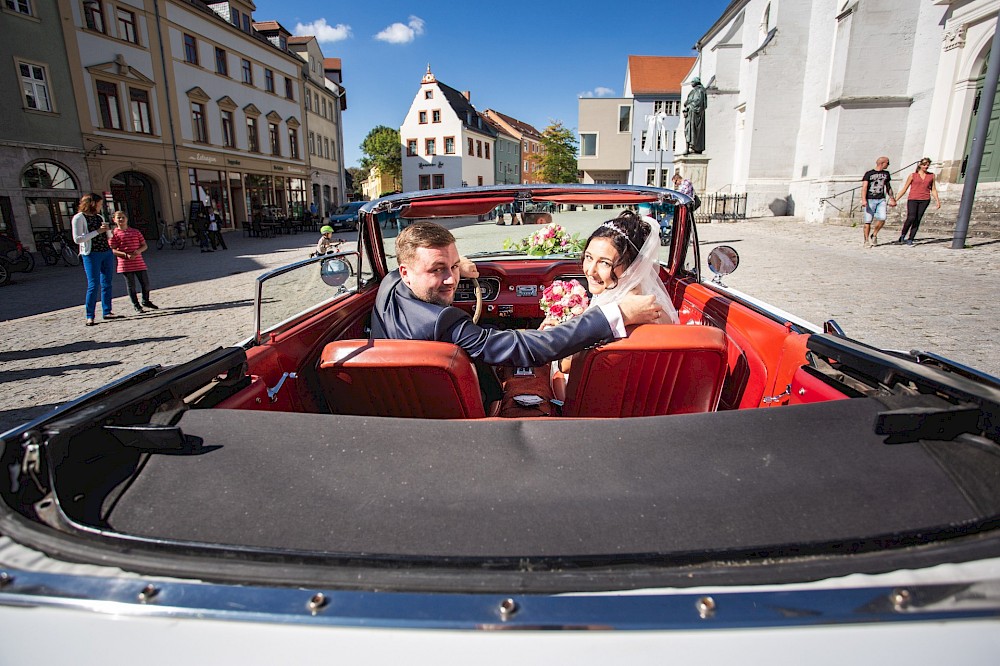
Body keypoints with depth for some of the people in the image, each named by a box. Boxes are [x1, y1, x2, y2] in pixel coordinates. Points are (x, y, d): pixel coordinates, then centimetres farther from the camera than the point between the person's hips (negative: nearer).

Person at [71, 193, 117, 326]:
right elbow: (77, 239, -13)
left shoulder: (100, 217, 15)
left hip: (107, 253, 7)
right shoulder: (79, 218, -5)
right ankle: (90, 316, -3)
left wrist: (107, 229, -2)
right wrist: (97, 231, -16)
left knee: (106, 284, 8)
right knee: (94, 285, -8)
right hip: (91, 255, -6)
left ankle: (107, 312, 15)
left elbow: (109, 237, 20)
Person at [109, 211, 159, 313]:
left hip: (139, 262, 3)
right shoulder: (114, 234, -1)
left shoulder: (135, 231, 8)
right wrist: (126, 255, -19)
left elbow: (144, 246, 9)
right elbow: (112, 250, -6)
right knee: (131, 286, 5)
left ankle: (146, 301, 30)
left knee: (145, 283, 7)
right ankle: (136, 305, 16)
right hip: (125, 264, -3)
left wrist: (138, 251, -12)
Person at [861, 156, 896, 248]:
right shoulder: (869, 173, -2)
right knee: (868, 221, -5)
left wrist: (892, 199, 24)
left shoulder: (886, 174, 15)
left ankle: (874, 235, 7)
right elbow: (864, 187, -9)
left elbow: (888, 187, 25)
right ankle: (866, 240, 5)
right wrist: (863, 200, -21)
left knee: (882, 218, -14)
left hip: (881, 200, 4)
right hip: (870, 200, -4)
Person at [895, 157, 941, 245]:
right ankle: (902, 235, -3)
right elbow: (904, 189, 9)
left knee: (917, 220, -6)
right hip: (913, 199, -2)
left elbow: (933, 190, 16)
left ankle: (910, 239, -3)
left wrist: (937, 201, 5)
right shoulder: (912, 175, 7)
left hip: (924, 200, 2)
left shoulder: (931, 176, 15)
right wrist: (895, 200, 3)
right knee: (911, 218, -21)